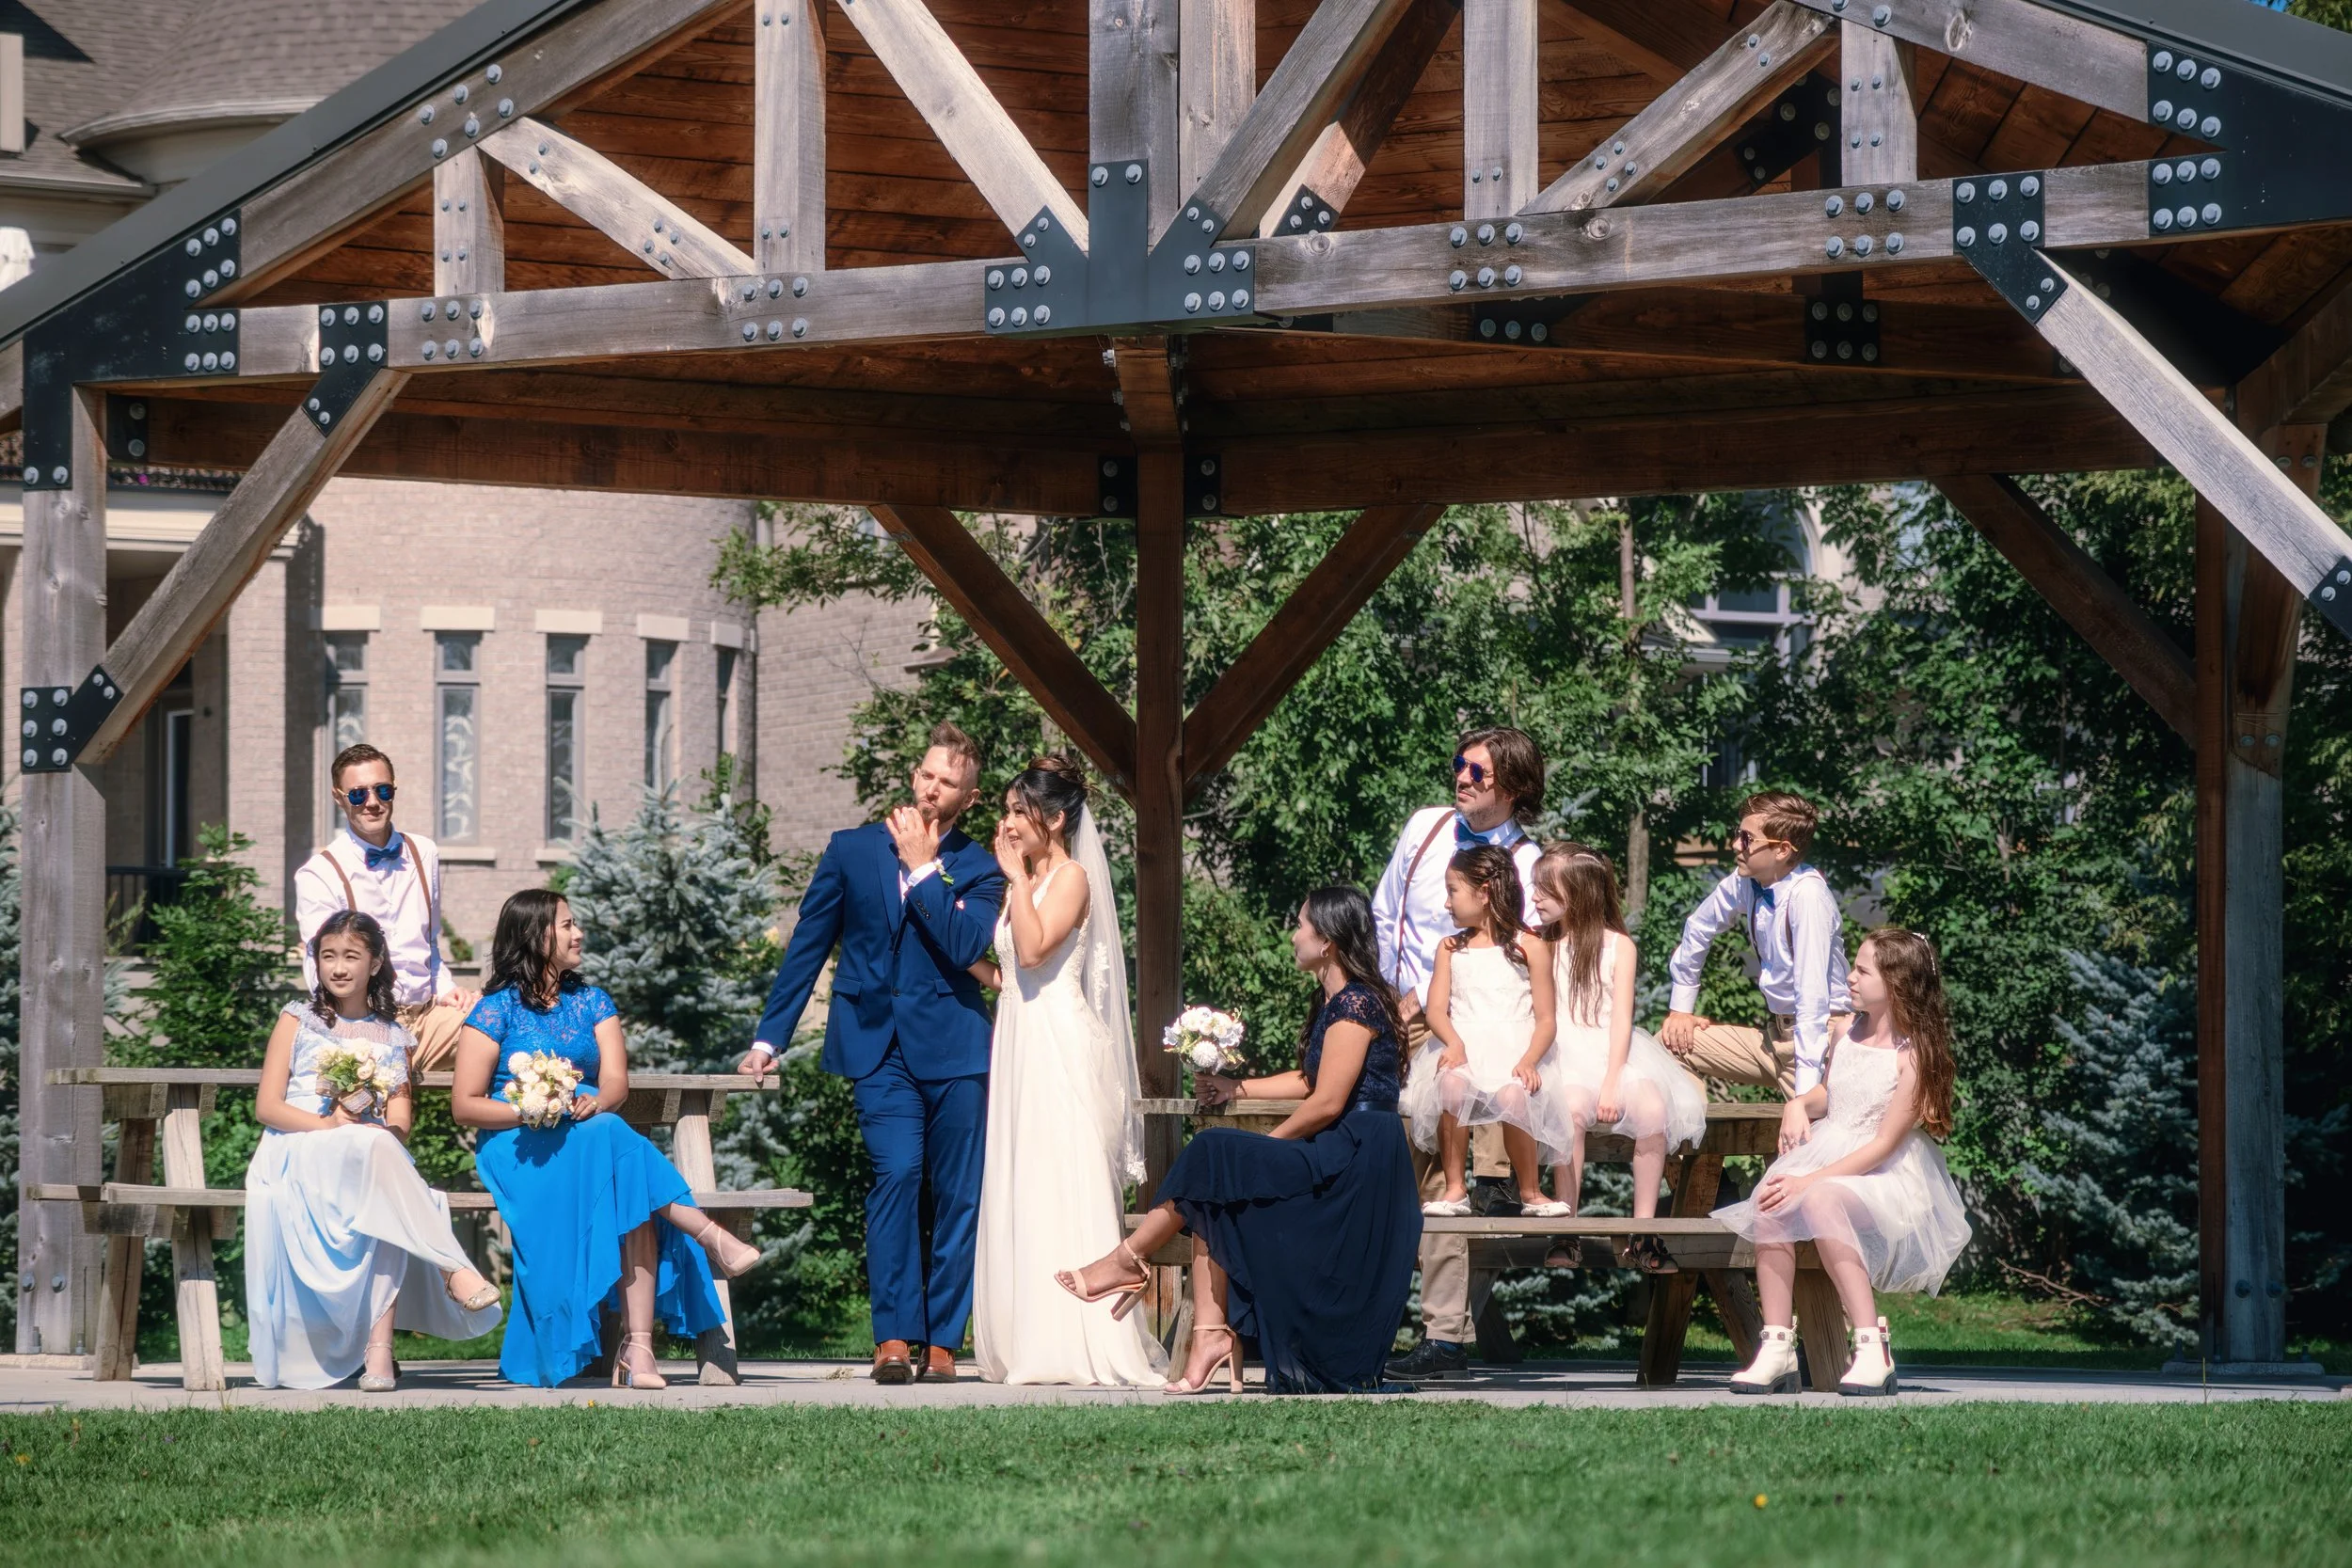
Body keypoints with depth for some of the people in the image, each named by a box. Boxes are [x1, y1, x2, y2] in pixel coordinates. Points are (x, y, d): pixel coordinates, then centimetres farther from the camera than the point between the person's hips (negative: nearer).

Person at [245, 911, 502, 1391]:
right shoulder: (298, 1021, 14)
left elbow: (399, 1127, 10)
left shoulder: (393, 1038, 20)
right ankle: (456, 1271, -44)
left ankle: (379, 1348, -44)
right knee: (373, 1147, -37)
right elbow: (267, 1107, 4)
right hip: (297, 1156, -2)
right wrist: (327, 1125, -14)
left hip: (371, 1164, 2)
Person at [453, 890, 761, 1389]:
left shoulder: (592, 1004, 19)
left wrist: (593, 1104, -20)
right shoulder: (497, 1011, 5)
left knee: (636, 1197, -33)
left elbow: (616, 1083, 5)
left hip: (596, 1138, 3)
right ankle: (710, 1236, -38)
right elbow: (464, 1105, 0)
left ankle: (637, 1347, -43)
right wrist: (529, 1112, -17)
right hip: (520, 1149, -3)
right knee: (620, 1144, -37)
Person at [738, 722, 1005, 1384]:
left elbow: (966, 947, -12)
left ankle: (942, 1342, 9)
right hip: (880, 1046, -1)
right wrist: (769, 1035, 11)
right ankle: (893, 1339, -16)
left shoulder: (980, 869, 6)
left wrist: (924, 869, -10)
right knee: (897, 1172, -17)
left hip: (954, 1048, 1)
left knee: (958, 1197, 1)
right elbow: (807, 946, 13)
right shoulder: (852, 850, 9)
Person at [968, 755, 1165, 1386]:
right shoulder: (1026, 883, 18)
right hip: (1021, 1048, 9)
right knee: (1022, 1193, 5)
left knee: (1063, 1188, -11)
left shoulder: (1071, 877, -6)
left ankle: (1077, 1345, -12)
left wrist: (1018, 877, -14)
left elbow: (1034, 950, -20)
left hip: (1061, 1048, -9)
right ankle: (1030, 1340, 6)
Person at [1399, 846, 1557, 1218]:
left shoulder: (1530, 948, 10)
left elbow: (1545, 1019, 3)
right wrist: (1454, 1043, -15)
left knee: (1512, 1095, -37)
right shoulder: (1451, 948, 21)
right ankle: (1455, 1188, -26)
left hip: (1514, 1051, -2)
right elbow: (1436, 1010, 8)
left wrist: (1529, 1060, -16)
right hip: (1463, 1052, 2)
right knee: (1452, 1083, -35)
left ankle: (1530, 1191, -16)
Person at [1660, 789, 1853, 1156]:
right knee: (1668, 1044, 4)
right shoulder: (1745, 883, -3)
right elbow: (1698, 929, 19)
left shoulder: (1807, 893, -24)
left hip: (1821, 1035, -8)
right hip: (1776, 1036, 8)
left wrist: (1803, 1096, -32)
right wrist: (1680, 1009, 20)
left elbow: (1813, 997, -29)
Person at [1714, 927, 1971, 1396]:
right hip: (1826, 1154, 6)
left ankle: (1872, 1349, -36)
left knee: (1820, 1202, -38)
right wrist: (1801, 1104, 5)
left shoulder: (1914, 1056, -11)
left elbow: (1884, 1145, -16)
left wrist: (1810, 1181, -23)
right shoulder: (1848, 1036, 12)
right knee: (1770, 1204, -27)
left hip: (1887, 1176, -6)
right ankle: (1777, 1347, -29)